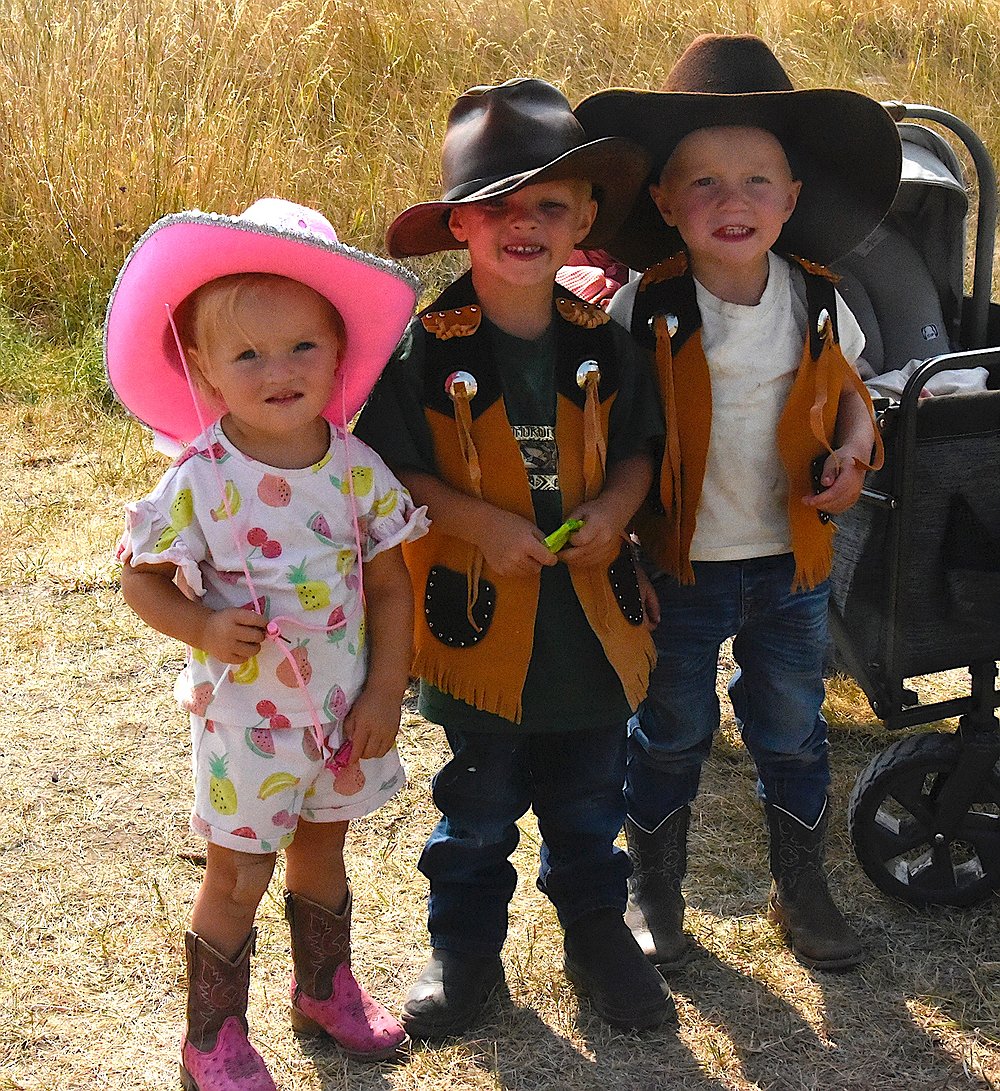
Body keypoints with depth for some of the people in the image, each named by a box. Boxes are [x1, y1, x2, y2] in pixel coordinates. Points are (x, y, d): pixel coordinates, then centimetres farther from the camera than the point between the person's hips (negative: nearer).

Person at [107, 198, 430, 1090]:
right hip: (246, 715, -3)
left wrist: (385, 692, -5)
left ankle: (326, 989, 47)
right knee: (238, 878, 8)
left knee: (321, 851, 23)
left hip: (343, 710, 4)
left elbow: (389, 582, -1)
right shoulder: (199, 481, -18)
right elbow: (141, 581, -9)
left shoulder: (357, 469, -9)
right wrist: (204, 628, -26)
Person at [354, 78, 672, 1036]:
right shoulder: (424, 348, -12)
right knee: (479, 804, 13)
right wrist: (481, 521, -21)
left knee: (589, 800, 18)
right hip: (480, 613, -3)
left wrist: (615, 505, -12)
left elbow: (638, 446, 9)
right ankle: (464, 949, 32)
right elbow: (386, 471, -10)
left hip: (590, 607, 3)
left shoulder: (604, 342, -2)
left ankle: (596, 931, 38)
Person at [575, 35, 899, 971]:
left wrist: (852, 447, -7)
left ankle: (801, 889, 37)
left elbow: (846, 391, 13)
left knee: (792, 732, 16)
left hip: (792, 560, 3)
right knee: (670, 735, 14)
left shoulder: (818, 304, -5)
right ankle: (653, 892, 35)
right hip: (680, 566, -2)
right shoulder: (643, 313, -15)